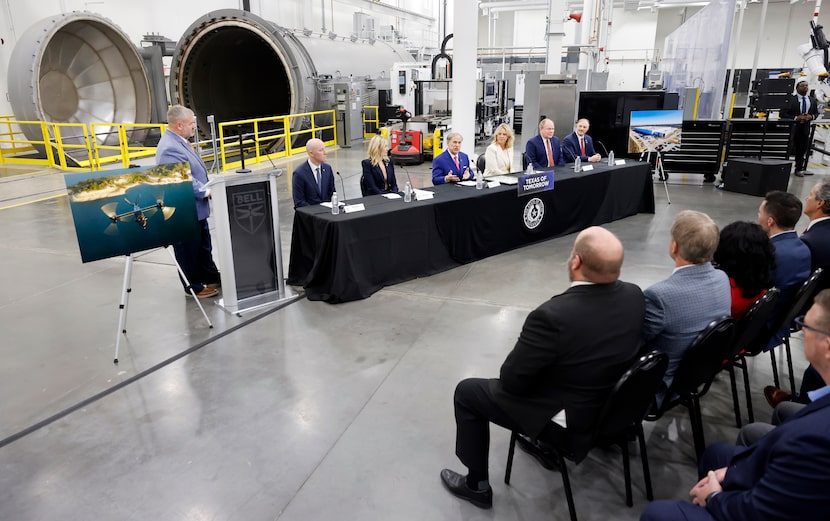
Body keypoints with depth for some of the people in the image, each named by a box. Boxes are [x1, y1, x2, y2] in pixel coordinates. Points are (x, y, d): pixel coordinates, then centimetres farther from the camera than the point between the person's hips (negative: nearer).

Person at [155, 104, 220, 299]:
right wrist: (206, 192, -20)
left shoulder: (178, 141, 9)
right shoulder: (170, 148, -23)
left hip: (196, 208, 10)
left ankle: (211, 277, 35)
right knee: (189, 249, 5)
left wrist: (208, 186, 9)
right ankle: (194, 287, 18)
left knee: (204, 245, 21)